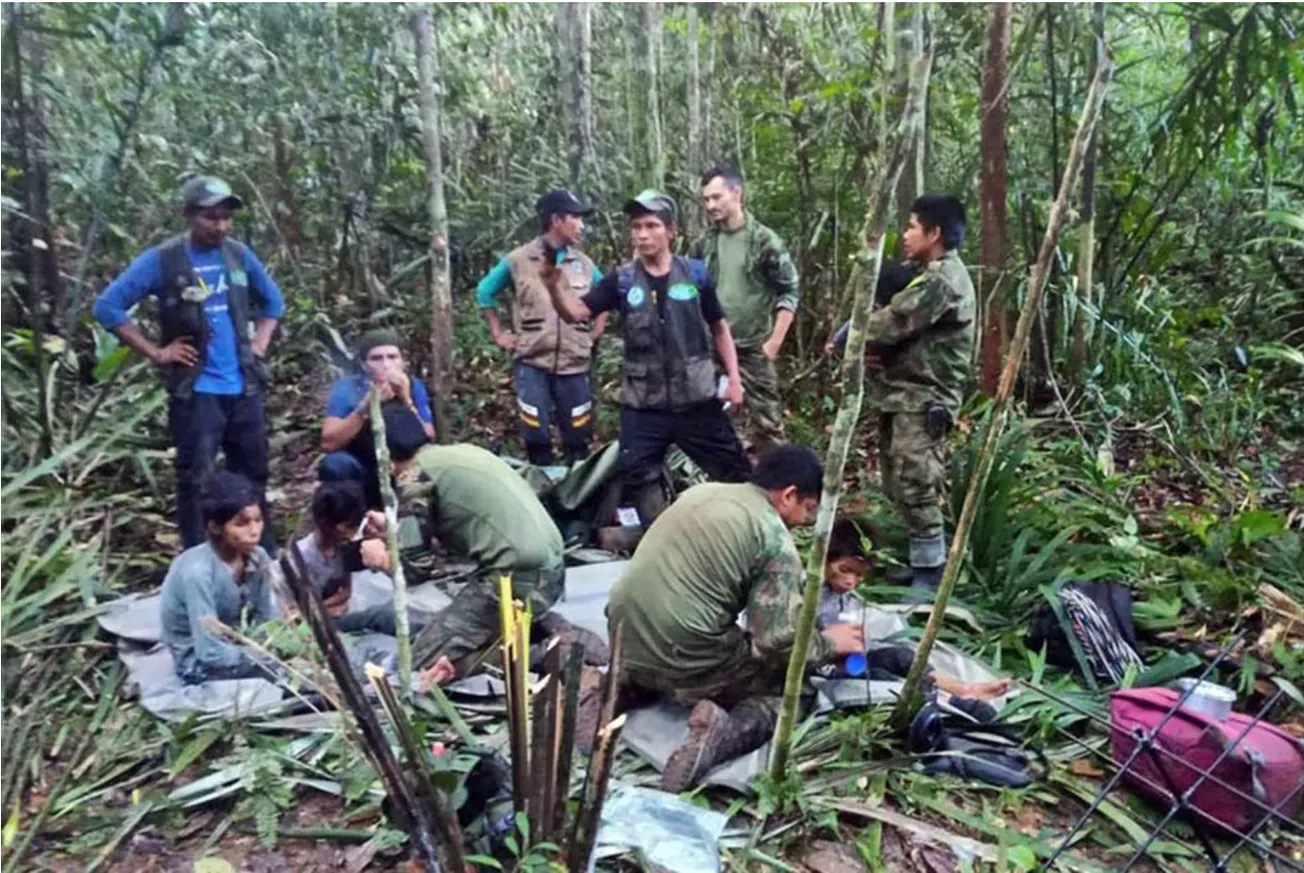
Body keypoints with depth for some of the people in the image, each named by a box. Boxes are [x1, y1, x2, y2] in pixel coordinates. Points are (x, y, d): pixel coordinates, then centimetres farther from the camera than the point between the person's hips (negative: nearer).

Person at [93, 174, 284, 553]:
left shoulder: (239, 255, 6)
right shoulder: (161, 260, -8)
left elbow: (273, 300, 21)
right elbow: (107, 306, -7)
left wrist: (260, 343, 8)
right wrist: (156, 352, -10)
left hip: (245, 388, 5)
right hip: (195, 391, -4)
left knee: (254, 476, 13)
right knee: (195, 480, -1)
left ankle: (265, 560, 25)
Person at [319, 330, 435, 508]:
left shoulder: (414, 387, -9)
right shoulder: (347, 388, -14)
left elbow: (428, 442, -17)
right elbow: (328, 443, -24)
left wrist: (407, 401, -29)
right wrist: (366, 407, -34)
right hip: (359, 472, -1)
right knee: (336, 463, -31)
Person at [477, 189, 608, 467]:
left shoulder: (584, 264, 7)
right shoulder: (518, 260, -1)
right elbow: (484, 292, 10)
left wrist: (596, 332, 11)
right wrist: (499, 334, 7)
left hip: (575, 365, 3)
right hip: (532, 364, -2)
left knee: (578, 439, 7)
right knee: (536, 437, 0)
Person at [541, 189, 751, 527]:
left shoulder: (695, 273, -1)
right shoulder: (621, 280, 0)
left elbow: (719, 327, 9)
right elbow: (575, 312, -8)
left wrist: (734, 377, 3)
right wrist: (554, 286, -29)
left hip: (696, 399, 0)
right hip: (643, 405, 1)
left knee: (735, 471, 8)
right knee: (637, 478, 3)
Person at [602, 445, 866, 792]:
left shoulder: (701, 491, 12)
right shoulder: (775, 540, -9)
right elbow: (778, 640, -14)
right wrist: (829, 642, 7)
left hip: (626, 640, 7)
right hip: (684, 659, -7)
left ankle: (622, 688, 12)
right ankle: (725, 731, -14)